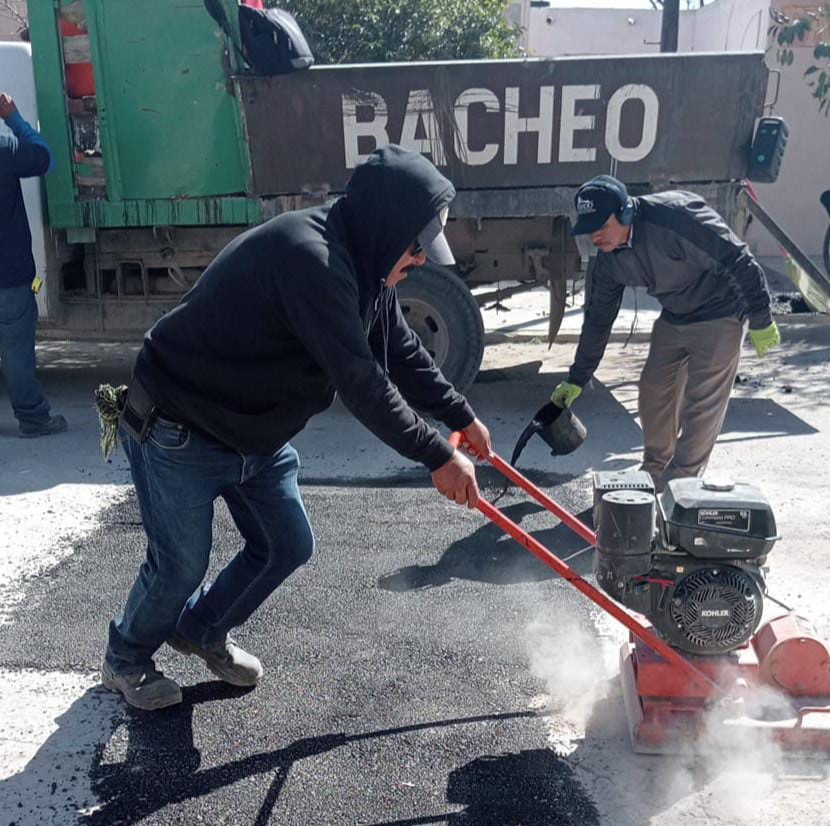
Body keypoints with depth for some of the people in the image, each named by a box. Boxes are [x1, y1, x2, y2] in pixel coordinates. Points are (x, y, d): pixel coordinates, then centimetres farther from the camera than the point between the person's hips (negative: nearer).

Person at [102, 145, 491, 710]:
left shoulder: (362, 261, 0)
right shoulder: (309, 258, -32)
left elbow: (401, 351, 11)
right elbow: (359, 380, -32)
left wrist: (461, 416, 11)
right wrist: (436, 457, -24)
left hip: (255, 431, 9)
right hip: (178, 431, -9)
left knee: (288, 546, 13)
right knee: (182, 565, 4)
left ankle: (203, 630, 38)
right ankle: (126, 660, 34)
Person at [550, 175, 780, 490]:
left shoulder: (675, 215, -31)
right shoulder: (610, 258, -7)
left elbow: (738, 260, -26)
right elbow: (598, 318, 3)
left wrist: (761, 321, -21)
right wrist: (577, 379, 5)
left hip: (717, 316, -7)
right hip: (673, 319, 7)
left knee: (701, 404, -5)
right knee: (653, 392, 10)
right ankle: (654, 472, 29)